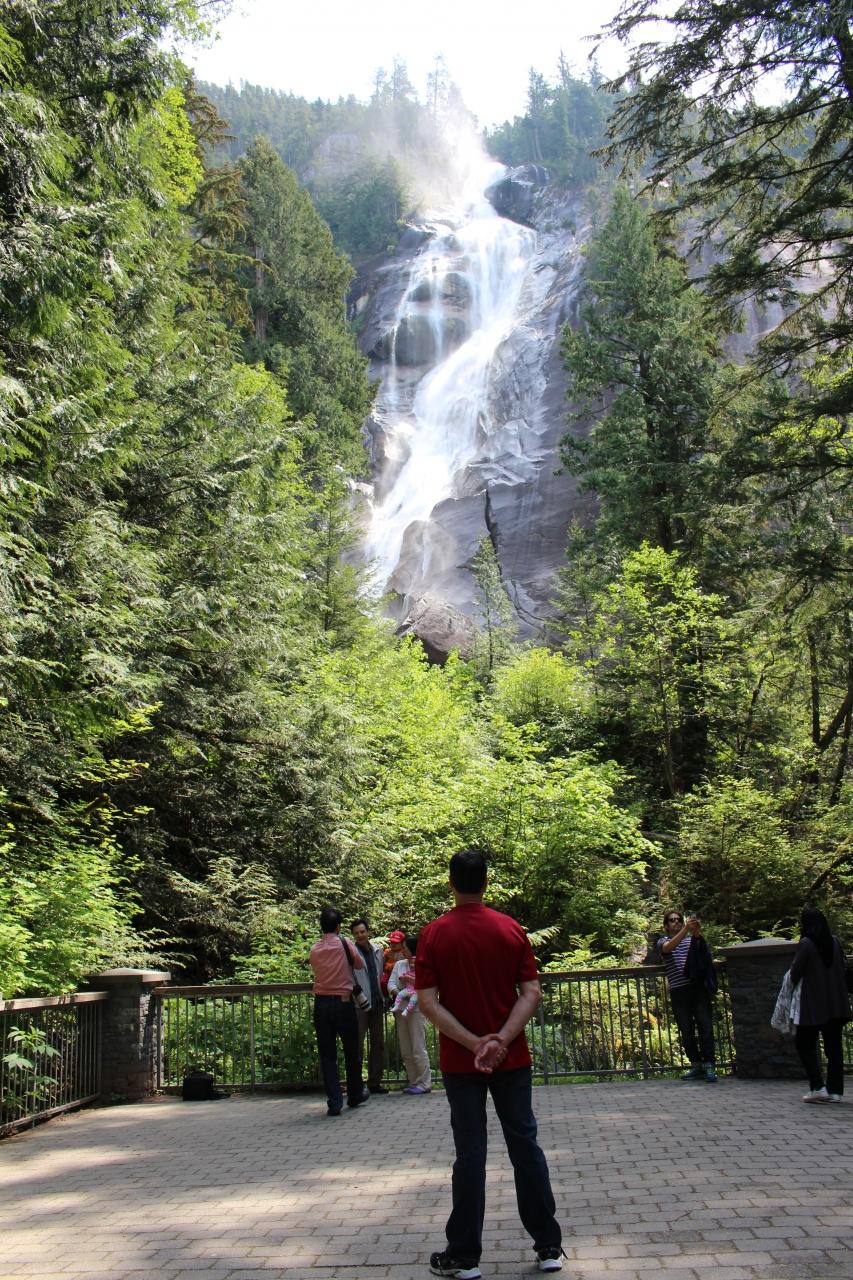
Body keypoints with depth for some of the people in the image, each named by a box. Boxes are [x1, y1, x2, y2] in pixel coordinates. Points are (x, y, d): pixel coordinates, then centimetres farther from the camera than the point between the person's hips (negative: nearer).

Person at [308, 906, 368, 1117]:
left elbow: (317, 969, 11)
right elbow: (360, 965, 7)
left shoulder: (314, 950, 2)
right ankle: (355, 1095, 28)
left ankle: (334, 1102, 0)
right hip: (343, 1002, -2)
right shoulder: (345, 945, -6)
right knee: (351, 1051, 15)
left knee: (327, 1054, 5)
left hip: (321, 1003, 2)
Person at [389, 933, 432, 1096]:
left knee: (418, 1048, -5)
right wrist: (398, 992, -16)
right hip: (401, 1009, 7)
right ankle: (414, 1082, 20)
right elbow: (391, 983, 3)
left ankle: (424, 1083, 3)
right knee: (405, 1050, 11)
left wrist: (412, 980, -16)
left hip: (416, 1008, -6)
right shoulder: (399, 964, 12)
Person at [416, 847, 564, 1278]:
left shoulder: (434, 934, -7)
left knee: (470, 1155, 6)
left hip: (460, 1061, -1)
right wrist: (502, 1039, -15)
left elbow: (428, 1002, -13)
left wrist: (473, 1043, -16)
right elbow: (531, 992, -7)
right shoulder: (512, 930, -1)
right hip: (511, 1059, 1)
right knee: (525, 1146, 11)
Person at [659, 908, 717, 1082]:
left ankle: (709, 1066, -6)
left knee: (705, 1026, -8)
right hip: (678, 991, -1)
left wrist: (697, 934, -24)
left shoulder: (692, 940, 19)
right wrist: (686, 929, -24)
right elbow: (669, 947, -11)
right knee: (686, 1031, 2)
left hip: (698, 988, 1)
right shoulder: (663, 941, 13)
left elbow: (702, 949, -3)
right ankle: (696, 1066, 10)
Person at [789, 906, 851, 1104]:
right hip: (837, 1004, 5)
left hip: (813, 1006, -5)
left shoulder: (805, 943, -11)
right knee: (834, 1046, 9)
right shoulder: (835, 942, 5)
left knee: (805, 1043, 5)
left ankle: (818, 1087, -5)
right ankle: (835, 1090, 8)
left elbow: (795, 974, -9)